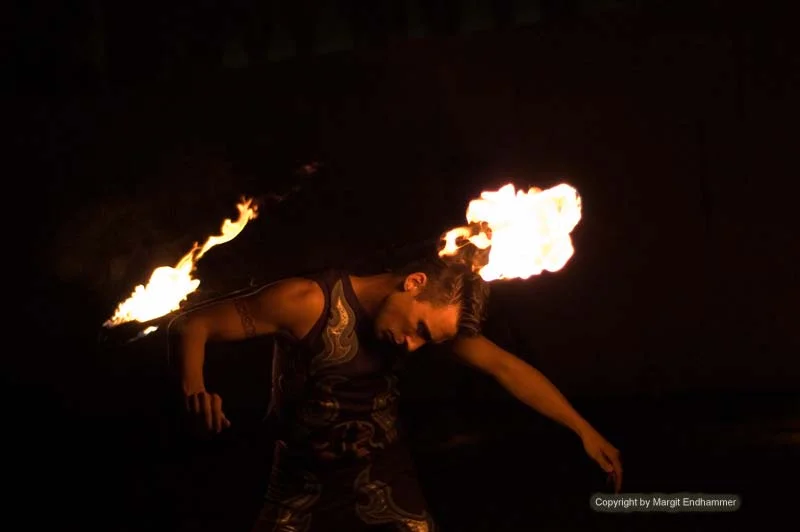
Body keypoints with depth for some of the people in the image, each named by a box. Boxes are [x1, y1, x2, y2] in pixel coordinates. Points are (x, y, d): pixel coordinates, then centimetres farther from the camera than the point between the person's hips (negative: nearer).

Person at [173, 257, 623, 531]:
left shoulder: (436, 313, -11)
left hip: (382, 470, 2)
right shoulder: (308, 302, -25)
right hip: (303, 479, -2)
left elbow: (506, 366, -8)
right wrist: (194, 387, -42)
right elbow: (195, 324, -22)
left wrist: (583, 429, -13)